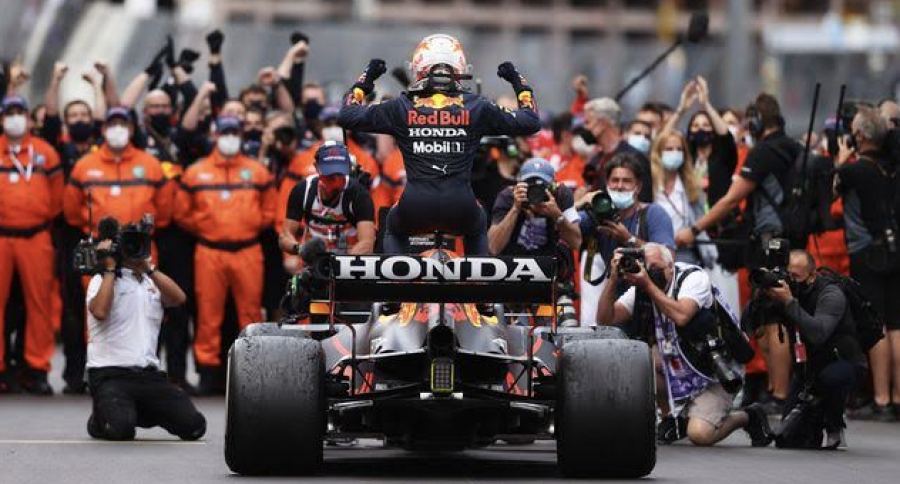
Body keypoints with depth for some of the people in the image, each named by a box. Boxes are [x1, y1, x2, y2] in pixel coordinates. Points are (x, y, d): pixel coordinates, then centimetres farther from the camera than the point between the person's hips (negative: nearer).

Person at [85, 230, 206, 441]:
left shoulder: (152, 282, 17)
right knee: (121, 429, -30)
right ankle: (101, 417, 8)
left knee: (194, 425, -10)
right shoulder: (103, 280, 3)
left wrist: (148, 267, -7)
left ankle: (142, 413, 17)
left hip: (149, 375, 5)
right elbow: (100, 311, -18)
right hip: (110, 374, -5)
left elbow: (178, 298, -3)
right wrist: (110, 268, -9)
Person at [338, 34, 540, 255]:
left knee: (395, 232, 33)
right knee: (477, 233, 35)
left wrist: (365, 79, 29)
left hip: (415, 208, 0)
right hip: (460, 209, 0)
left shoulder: (402, 107, 5)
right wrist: (519, 83, 31)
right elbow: (530, 122, 17)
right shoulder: (476, 108, 6)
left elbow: (347, 116, 16)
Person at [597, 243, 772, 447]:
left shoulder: (694, 277, -17)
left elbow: (681, 316, -35)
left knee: (699, 434, -23)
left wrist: (648, 284, -33)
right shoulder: (640, 289, -3)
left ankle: (746, 417, 9)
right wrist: (614, 279, -22)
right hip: (674, 366, 6)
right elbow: (605, 319, -10)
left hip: (712, 372, -6)